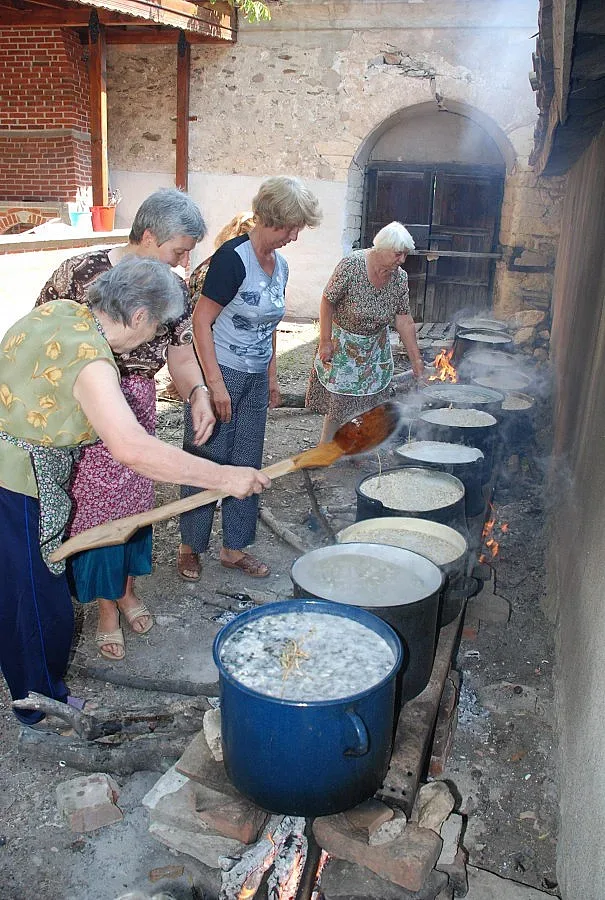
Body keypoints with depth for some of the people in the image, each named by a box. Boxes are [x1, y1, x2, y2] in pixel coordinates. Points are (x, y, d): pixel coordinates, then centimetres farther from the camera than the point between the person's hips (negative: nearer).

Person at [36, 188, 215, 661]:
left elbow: (182, 358, -4)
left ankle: (127, 590, 41)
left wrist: (198, 394, -25)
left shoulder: (174, 291, -6)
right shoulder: (82, 272, -21)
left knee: (135, 502, 17)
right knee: (94, 509, 6)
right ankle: (106, 609, 27)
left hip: (136, 412, 5)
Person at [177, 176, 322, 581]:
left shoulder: (280, 265, 7)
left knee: (247, 465, 12)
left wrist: (272, 375, 18)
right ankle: (190, 547, 19)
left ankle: (235, 547, 25)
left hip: (256, 379, 8)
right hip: (220, 374, -7)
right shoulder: (233, 258, -17)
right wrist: (216, 383, -20)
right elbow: (202, 320, -18)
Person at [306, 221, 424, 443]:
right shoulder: (351, 265, -22)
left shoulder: (400, 279, -8)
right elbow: (327, 302, -15)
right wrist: (325, 342, -16)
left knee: (369, 404, 6)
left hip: (375, 348, 5)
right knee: (338, 404, -3)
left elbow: (404, 320, -3)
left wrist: (416, 359, -4)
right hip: (342, 346, -5)